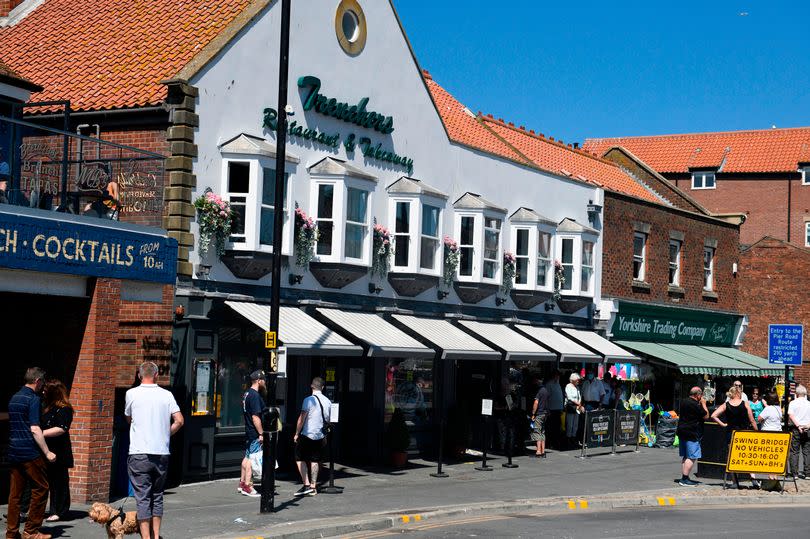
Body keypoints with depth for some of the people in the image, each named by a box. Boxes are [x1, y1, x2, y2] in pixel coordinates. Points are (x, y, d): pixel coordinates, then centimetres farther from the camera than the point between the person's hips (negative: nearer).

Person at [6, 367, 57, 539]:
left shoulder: (14, 398, 14)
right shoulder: (33, 399, -12)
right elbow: (35, 429, -18)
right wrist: (47, 452, -14)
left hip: (14, 452, 8)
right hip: (30, 453, -8)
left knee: (15, 492, 9)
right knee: (40, 489, 1)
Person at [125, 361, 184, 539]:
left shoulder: (132, 394, -1)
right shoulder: (166, 395, 3)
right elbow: (179, 420, -3)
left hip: (139, 453, -3)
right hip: (162, 453, 3)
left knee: (142, 498, -1)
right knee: (157, 496, 16)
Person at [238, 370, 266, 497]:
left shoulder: (247, 393, 12)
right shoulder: (255, 395, -19)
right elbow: (255, 417, -22)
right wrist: (261, 433, -20)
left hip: (249, 431, 10)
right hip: (255, 433, -10)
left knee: (247, 457, 16)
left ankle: (242, 483, 23)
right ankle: (247, 486, -3)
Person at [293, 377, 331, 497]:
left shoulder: (309, 400, -13)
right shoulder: (328, 402, 6)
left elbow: (301, 419, -13)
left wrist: (297, 434, -5)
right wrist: (325, 435, 24)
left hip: (307, 434, -6)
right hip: (320, 435, 6)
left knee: (300, 459, 2)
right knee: (315, 460, 11)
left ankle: (307, 485, -8)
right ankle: (313, 487, 11)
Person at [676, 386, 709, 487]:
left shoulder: (683, 402, 11)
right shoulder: (695, 405, -16)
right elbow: (706, 416, -10)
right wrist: (703, 404, 0)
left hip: (682, 432, 9)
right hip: (692, 433, -9)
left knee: (684, 456, 15)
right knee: (692, 457, -8)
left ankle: (683, 478, 18)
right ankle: (684, 479, -13)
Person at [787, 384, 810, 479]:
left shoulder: (793, 403, -3)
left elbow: (790, 415, -14)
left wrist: (798, 425, -14)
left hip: (795, 429, -2)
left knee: (794, 451, 2)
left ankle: (794, 473, 0)